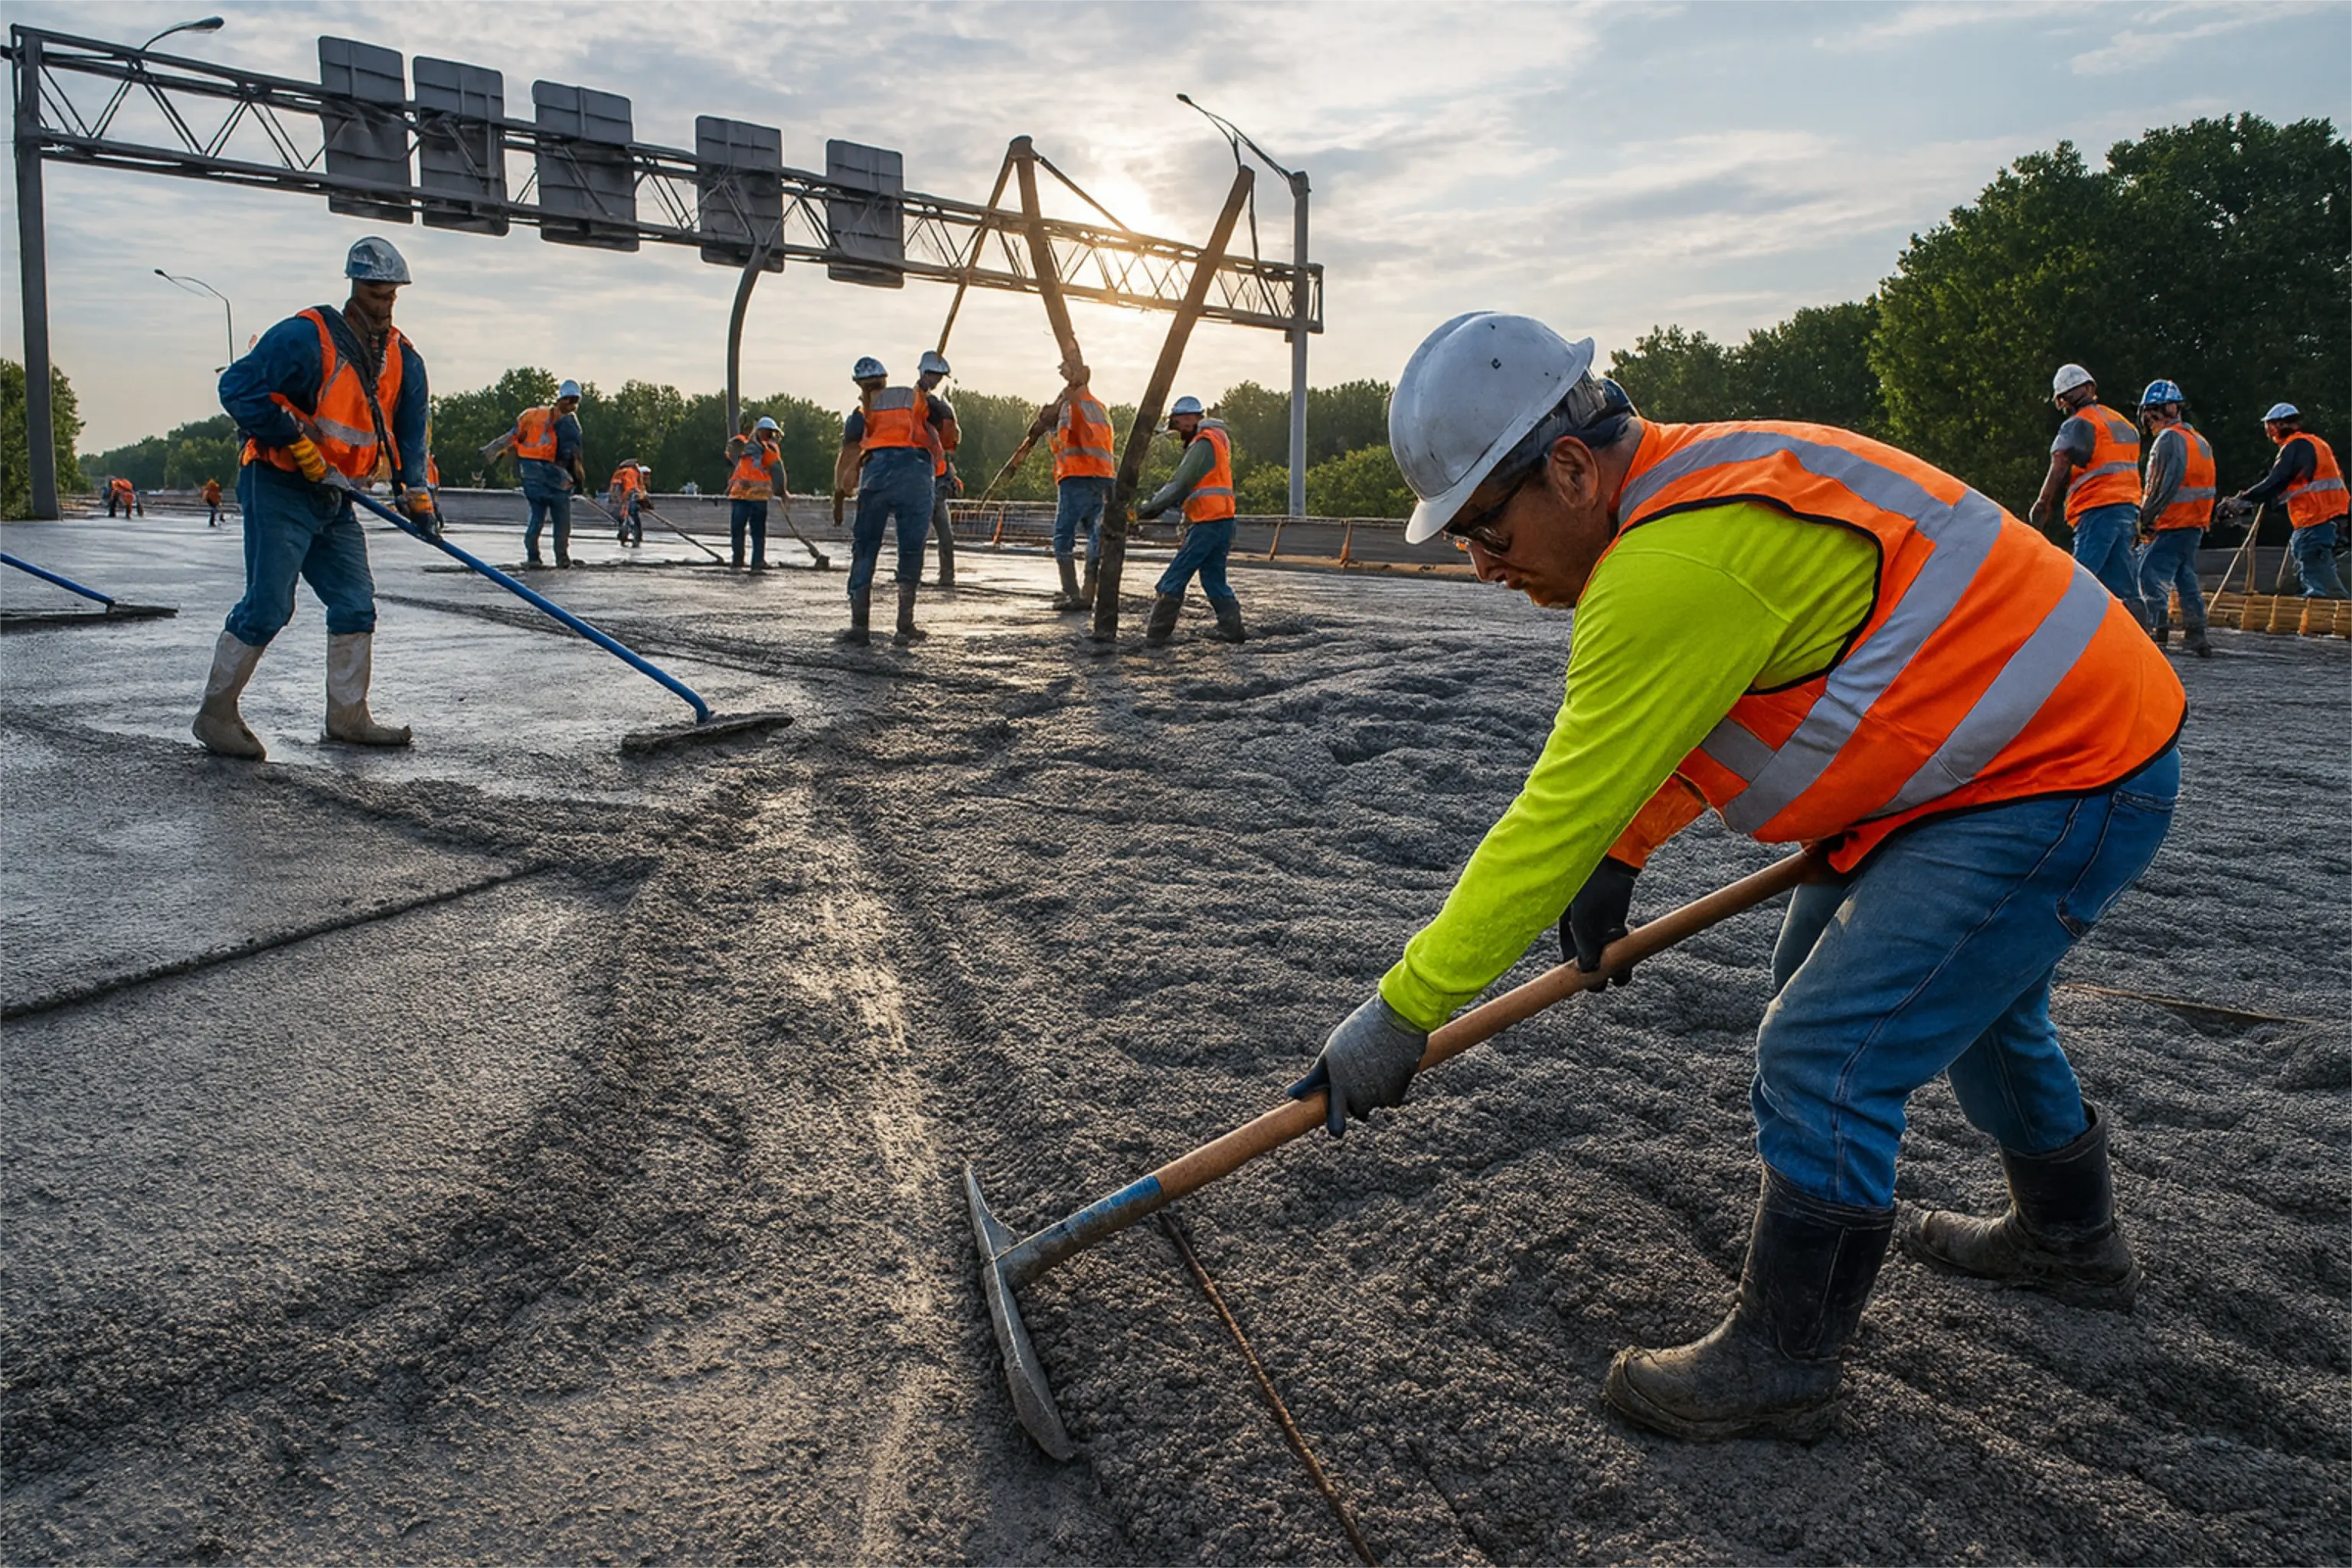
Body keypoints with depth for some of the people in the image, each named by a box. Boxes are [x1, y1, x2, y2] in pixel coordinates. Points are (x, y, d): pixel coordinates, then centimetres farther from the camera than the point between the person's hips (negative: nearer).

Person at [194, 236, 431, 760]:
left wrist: (414, 489, -2)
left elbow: (410, 426, 11)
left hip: (335, 500, 8)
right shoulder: (306, 337, -15)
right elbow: (238, 387, -18)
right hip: (279, 492, -7)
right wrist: (296, 440, -19)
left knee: (355, 604, 6)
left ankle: (347, 716, 16)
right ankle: (216, 713, 5)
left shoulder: (401, 356, 7)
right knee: (266, 607, -7)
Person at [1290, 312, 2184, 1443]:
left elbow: (1559, 816, -28)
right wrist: (1619, 859, 11)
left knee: (1827, 1052, -9)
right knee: (1958, 987, 29)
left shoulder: (1677, 565, -30)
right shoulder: (1687, 477, 3)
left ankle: (1780, 1367, 11)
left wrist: (1403, 1010, -21)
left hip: (2061, 781, -11)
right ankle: (2070, 1234, 52)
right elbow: (1686, 718, 17)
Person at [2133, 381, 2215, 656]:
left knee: (2152, 574, -8)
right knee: (2185, 576, 15)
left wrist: (2145, 518, -11)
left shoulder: (2169, 439, -13)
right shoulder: (2197, 439, 18)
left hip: (2173, 526, -10)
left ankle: (2157, 631, -11)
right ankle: (2195, 635, 17)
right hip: (2195, 523, 10)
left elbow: (2164, 487, -19)